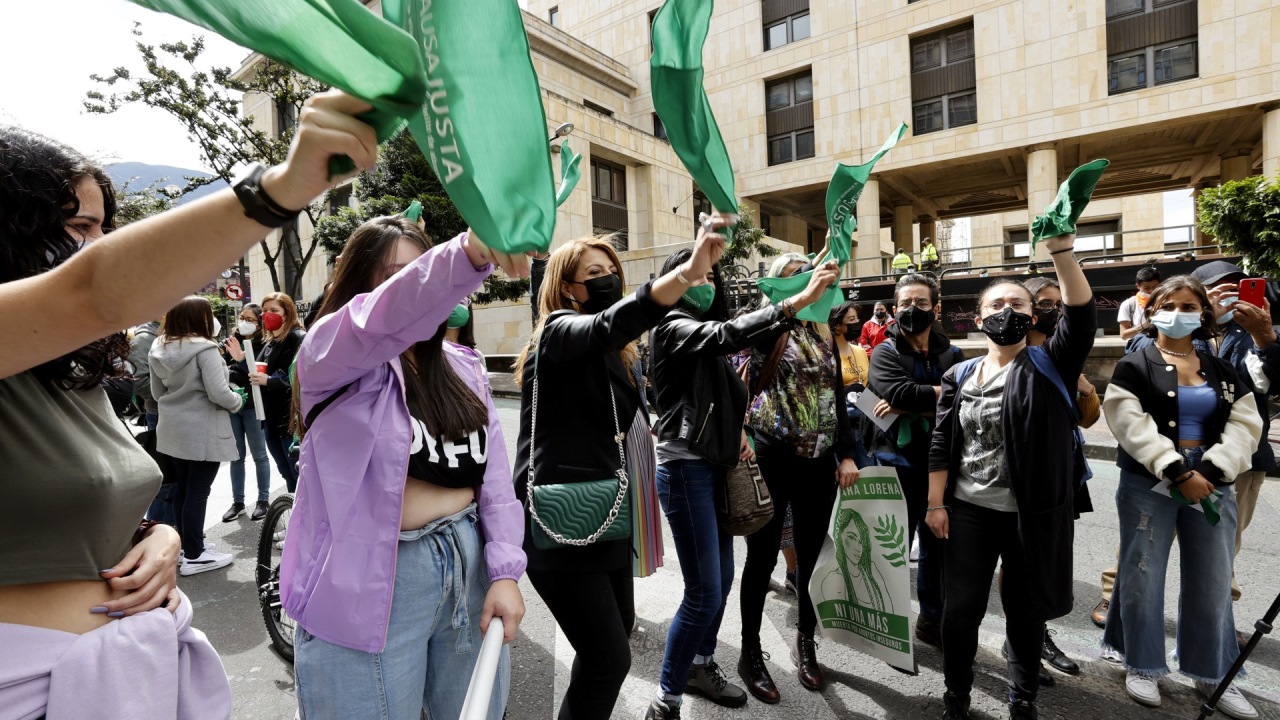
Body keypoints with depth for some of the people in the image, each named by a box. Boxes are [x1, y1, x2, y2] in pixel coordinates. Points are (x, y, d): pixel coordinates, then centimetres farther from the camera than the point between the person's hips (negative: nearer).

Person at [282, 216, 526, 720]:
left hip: (469, 567, 5)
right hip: (372, 585, -4)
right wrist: (470, 251, -47)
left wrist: (504, 570, -7)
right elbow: (382, 318, -31)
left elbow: (495, 477, 3)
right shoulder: (330, 353, -6)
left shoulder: (462, 370, 7)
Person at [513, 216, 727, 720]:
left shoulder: (612, 355, 14)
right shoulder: (559, 333, -12)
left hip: (603, 514, 9)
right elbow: (611, 324, -37)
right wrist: (688, 272, -49)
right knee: (609, 658, -6)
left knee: (618, 630, 21)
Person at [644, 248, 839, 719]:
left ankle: (701, 666, 37)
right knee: (704, 593, -6)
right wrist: (797, 302, -33)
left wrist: (737, 430, 5)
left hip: (716, 467, 9)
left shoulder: (705, 333, 16)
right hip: (685, 468, -9)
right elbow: (728, 334, -29)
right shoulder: (674, 327, -9)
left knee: (721, 580, 17)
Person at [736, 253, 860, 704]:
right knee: (763, 557, 7)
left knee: (812, 555, 14)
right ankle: (751, 653, 25)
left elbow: (837, 399, 13)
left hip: (820, 462, 5)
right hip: (773, 459, -4)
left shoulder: (823, 336, 12)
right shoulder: (764, 329, -3)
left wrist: (847, 455, 6)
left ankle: (806, 643, 36)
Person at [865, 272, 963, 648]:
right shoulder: (884, 353, -4)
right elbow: (900, 392, -23)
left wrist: (909, 406, -18)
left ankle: (932, 619, 35)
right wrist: (940, 393, -13)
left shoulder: (953, 355, 5)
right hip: (898, 462, -4)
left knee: (937, 545, 16)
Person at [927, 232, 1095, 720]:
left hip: (1033, 514, -1)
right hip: (968, 511, 1)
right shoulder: (960, 375, 4)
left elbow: (1081, 314, -19)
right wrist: (935, 504, -2)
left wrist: (1061, 249, -28)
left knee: (1026, 609, 14)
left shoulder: (1050, 365, -1)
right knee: (961, 608, 7)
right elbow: (942, 444, 3)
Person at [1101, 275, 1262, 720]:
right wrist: (1178, 472, -17)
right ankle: (1142, 666, 17)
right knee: (1143, 578, 2)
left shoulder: (1223, 372, 13)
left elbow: (1245, 426, 3)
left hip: (1211, 484, 4)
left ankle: (1212, 674, 26)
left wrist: (1210, 471, -12)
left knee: (1213, 583, 10)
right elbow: (1132, 427, -12)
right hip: (1147, 486, -4)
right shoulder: (1133, 367, -1)